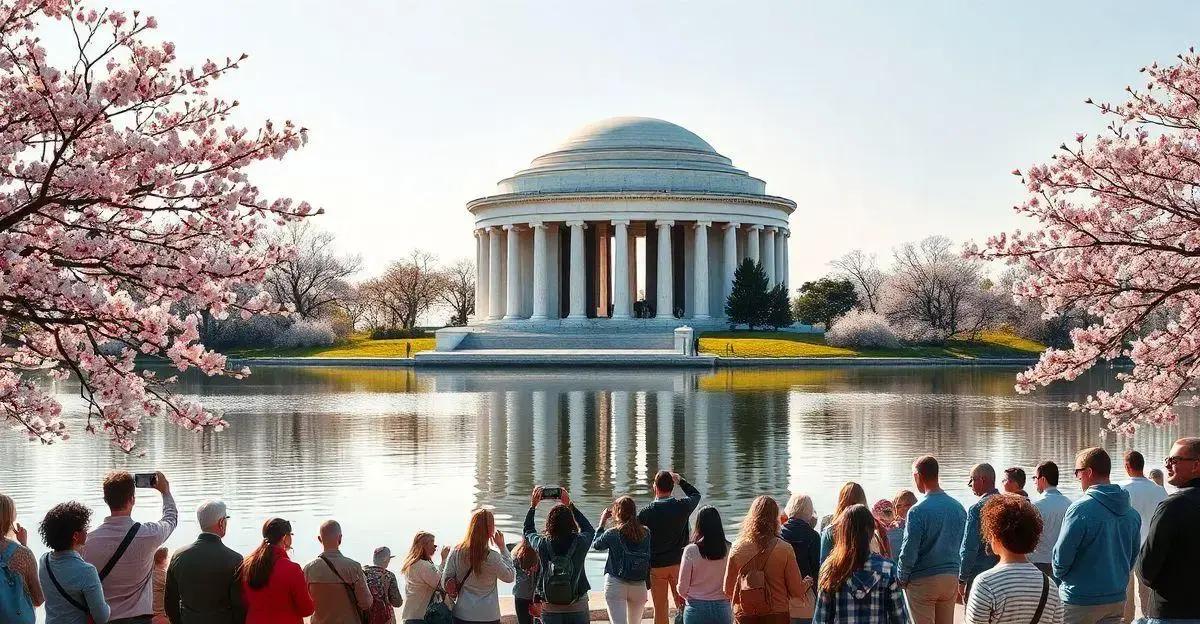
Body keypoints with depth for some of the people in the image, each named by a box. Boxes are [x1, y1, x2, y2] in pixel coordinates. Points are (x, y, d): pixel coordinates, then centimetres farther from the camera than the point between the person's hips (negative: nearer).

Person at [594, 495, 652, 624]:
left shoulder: (612, 533, -9)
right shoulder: (646, 533, 0)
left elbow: (596, 545, 10)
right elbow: (649, 561, 6)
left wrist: (602, 523, 17)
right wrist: (647, 587, 15)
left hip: (616, 585, -4)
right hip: (639, 586, 4)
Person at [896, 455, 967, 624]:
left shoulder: (918, 511, -17)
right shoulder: (958, 507, 0)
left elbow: (908, 552, -16)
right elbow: (963, 546, 8)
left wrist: (902, 579, -1)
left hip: (923, 580, -5)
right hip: (951, 577, 5)